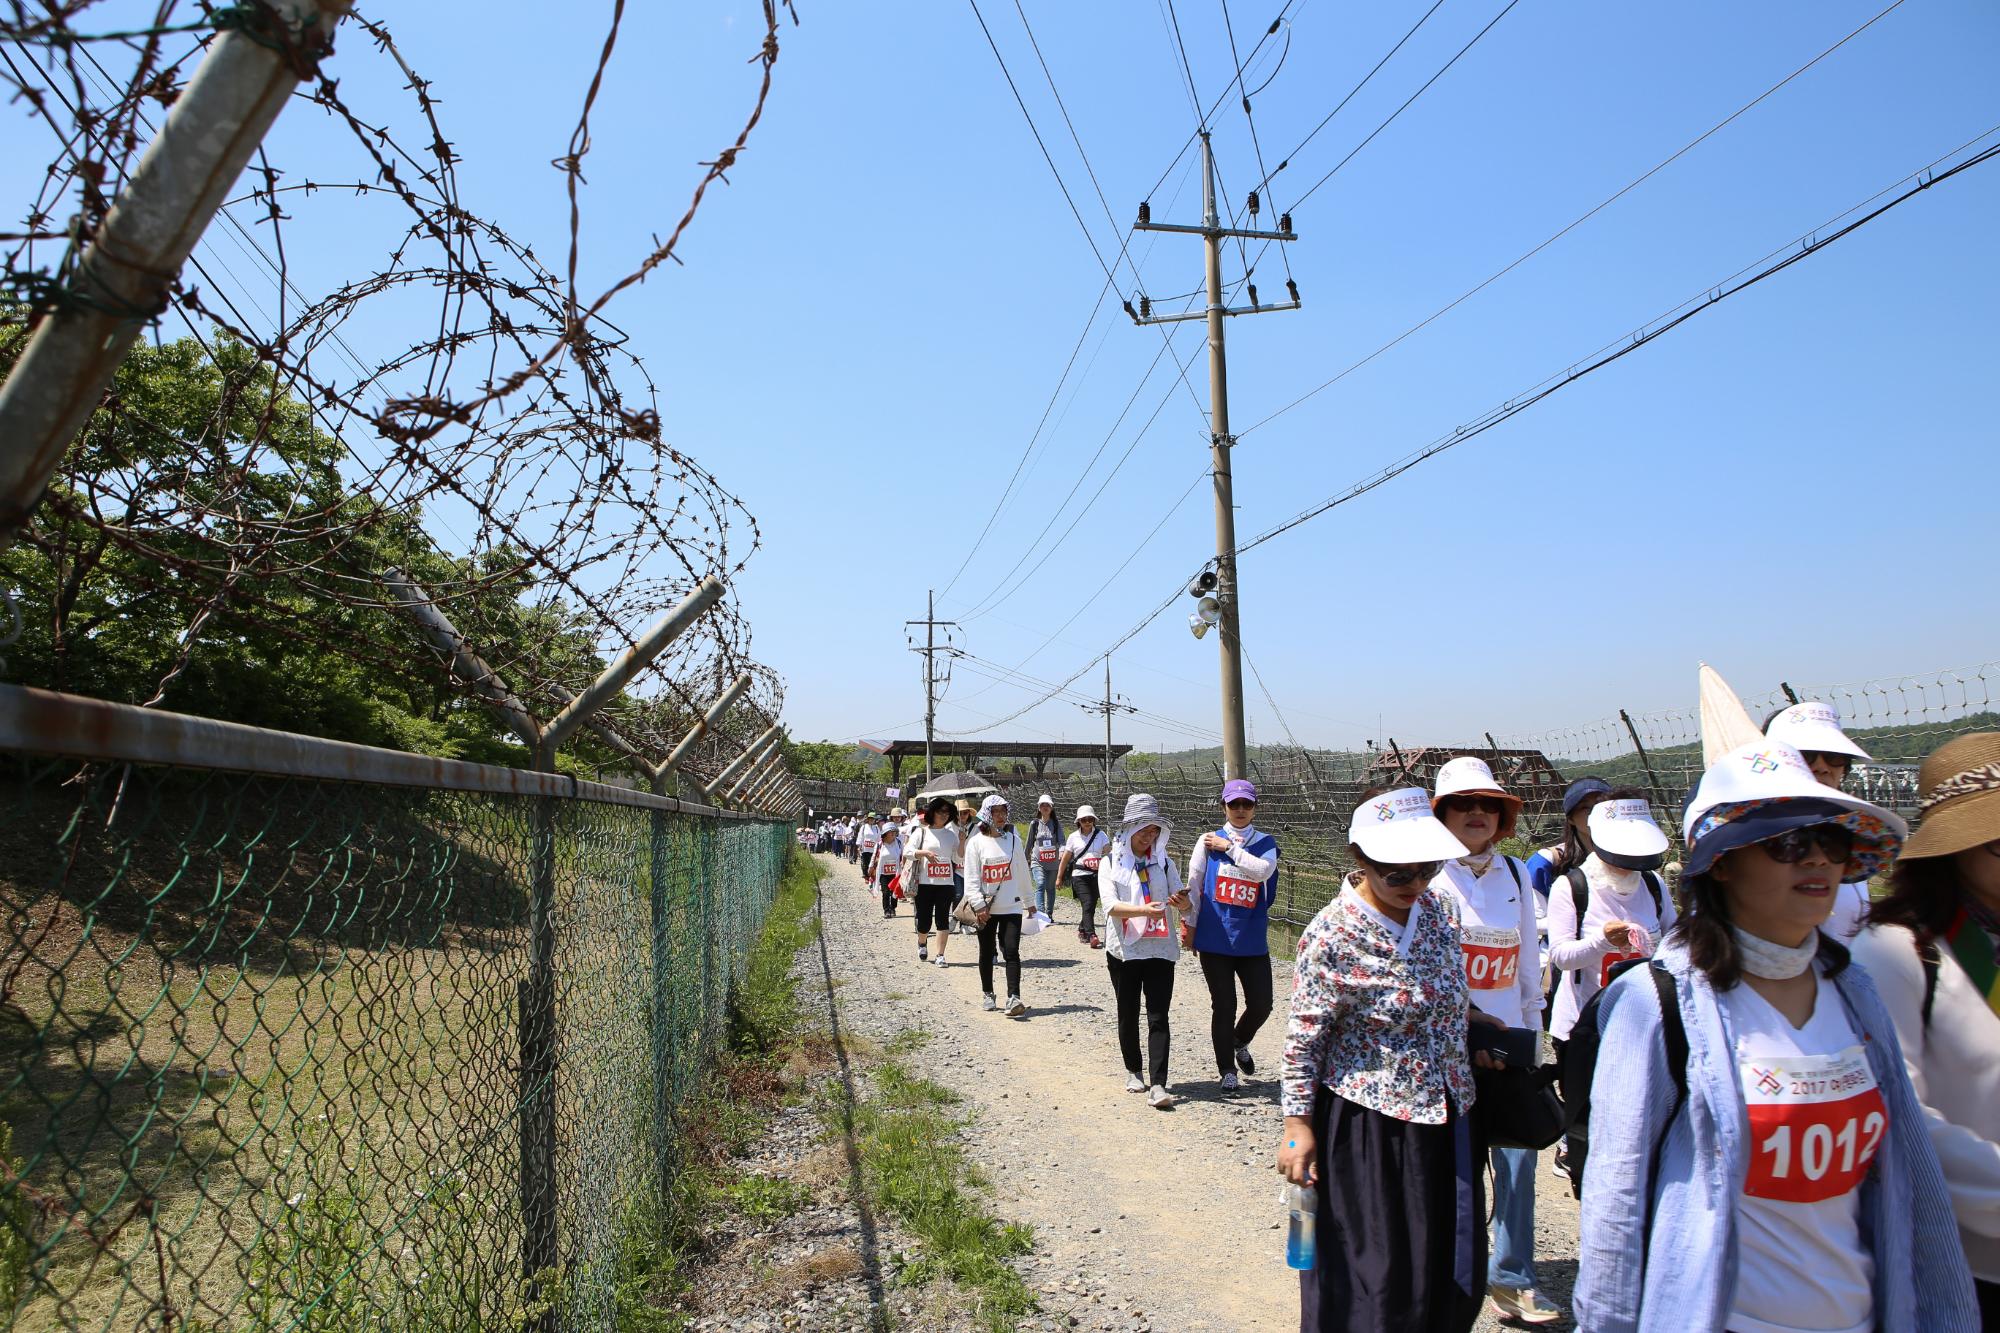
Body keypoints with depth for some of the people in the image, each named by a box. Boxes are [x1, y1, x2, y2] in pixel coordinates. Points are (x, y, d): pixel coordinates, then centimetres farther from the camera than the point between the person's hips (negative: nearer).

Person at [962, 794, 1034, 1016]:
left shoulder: (1013, 840, 3)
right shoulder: (976, 843, -4)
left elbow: (1022, 873, 11)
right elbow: (971, 879, -7)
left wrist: (1029, 902, 16)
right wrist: (979, 905, -16)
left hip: (1011, 906, 1)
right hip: (986, 908, -1)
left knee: (1011, 951, -10)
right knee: (987, 953, 13)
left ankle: (1014, 998, -13)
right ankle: (987, 995, 27)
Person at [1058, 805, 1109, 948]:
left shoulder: (1100, 835, 5)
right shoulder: (1073, 837, 5)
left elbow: (1108, 851, -8)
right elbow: (1065, 858, 10)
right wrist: (1059, 878, 13)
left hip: (1096, 875, 2)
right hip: (1080, 876, -2)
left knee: (1091, 906, 9)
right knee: (1087, 904, -16)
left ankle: (1082, 930, 32)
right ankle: (1092, 936, -21)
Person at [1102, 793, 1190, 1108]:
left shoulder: (1164, 862, 6)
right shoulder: (1111, 863, -1)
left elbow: (1182, 900, -1)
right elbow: (1111, 905, -14)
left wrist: (1181, 901, -26)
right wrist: (1144, 910, -31)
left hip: (1160, 950, 1)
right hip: (1124, 951, 0)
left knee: (1158, 1018, -7)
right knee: (1128, 1015, 12)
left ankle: (1158, 1085, -10)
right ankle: (1133, 1071, 31)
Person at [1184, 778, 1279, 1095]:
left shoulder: (1266, 843, 3)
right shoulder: (1208, 841, 3)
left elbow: (1263, 870, -18)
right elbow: (1193, 885, 6)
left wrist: (1229, 847, -14)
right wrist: (1190, 925, 4)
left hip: (1252, 940, 1)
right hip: (1214, 938, -1)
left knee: (1261, 1004, 3)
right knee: (1223, 1006, 5)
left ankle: (1240, 1042, 35)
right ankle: (1227, 1071, 22)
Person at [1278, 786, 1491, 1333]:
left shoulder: (1440, 907, -2)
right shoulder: (1332, 937, -20)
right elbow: (1303, 1040, -14)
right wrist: (1298, 1124, -16)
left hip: (1445, 1119, 7)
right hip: (1368, 1129, -6)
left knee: (1451, 1272, 18)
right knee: (1374, 1278, 6)